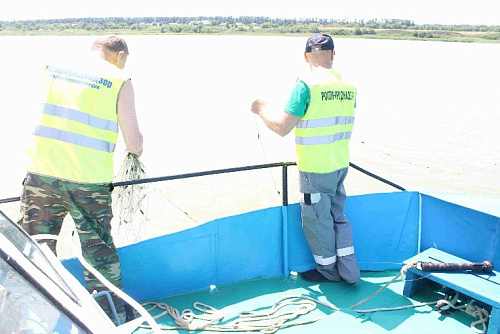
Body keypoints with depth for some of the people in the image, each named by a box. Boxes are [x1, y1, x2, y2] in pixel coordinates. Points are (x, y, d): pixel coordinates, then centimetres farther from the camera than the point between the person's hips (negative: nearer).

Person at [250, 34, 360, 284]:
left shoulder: (306, 84, -17)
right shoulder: (348, 86, 3)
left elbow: (281, 127, -19)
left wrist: (261, 109, -1)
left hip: (315, 170, -7)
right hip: (340, 165, 7)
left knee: (316, 220, 11)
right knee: (337, 216, 21)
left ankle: (328, 270, 27)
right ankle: (349, 271, 26)